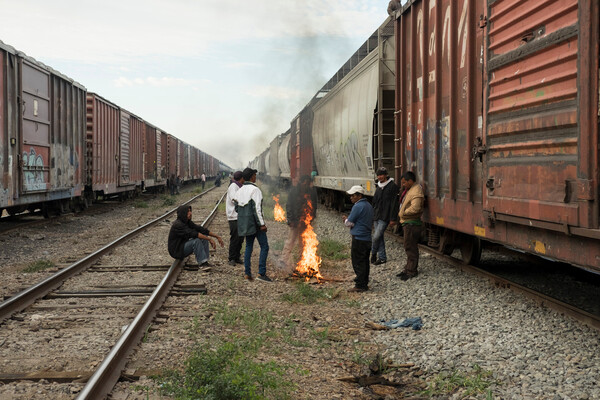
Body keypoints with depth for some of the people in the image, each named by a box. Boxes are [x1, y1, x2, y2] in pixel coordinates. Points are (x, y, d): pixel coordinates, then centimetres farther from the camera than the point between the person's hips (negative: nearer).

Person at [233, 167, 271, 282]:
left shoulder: (240, 191, 9)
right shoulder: (255, 190, -15)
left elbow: (237, 208, 12)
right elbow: (257, 208, -20)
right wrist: (262, 224, -18)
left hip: (244, 224, 8)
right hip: (255, 223, -8)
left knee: (248, 246, 15)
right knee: (264, 246, -3)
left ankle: (247, 272, 12)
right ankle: (261, 273, -9)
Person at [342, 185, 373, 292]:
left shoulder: (358, 207, -15)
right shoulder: (369, 206, 14)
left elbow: (349, 223, -14)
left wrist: (345, 220, 10)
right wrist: (348, 219, 15)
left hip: (359, 239, -9)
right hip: (367, 238, 9)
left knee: (358, 263, -4)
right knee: (365, 262, 13)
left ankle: (360, 285, -3)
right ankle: (364, 283, 18)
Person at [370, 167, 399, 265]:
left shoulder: (393, 186, -8)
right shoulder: (379, 186, 16)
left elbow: (394, 204, -11)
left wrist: (393, 219, -15)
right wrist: (372, 216, 19)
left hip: (384, 217, -7)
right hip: (376, 216, 7)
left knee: (377, 236, -11)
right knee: (379, 237, 8)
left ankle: (373, 253, 9)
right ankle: (382, 257, 14)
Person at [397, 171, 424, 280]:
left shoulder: (416, 191, -20)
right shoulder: (410, 190, 14)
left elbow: (415, 208, -31)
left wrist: (402, 213, -17)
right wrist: (401, 215, 12)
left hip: (412, 223, -11)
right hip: (408, 223, 11)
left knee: (410, 247, -5)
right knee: (409, 247, 16)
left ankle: (411, 271, 1)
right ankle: (408, 268, 25)